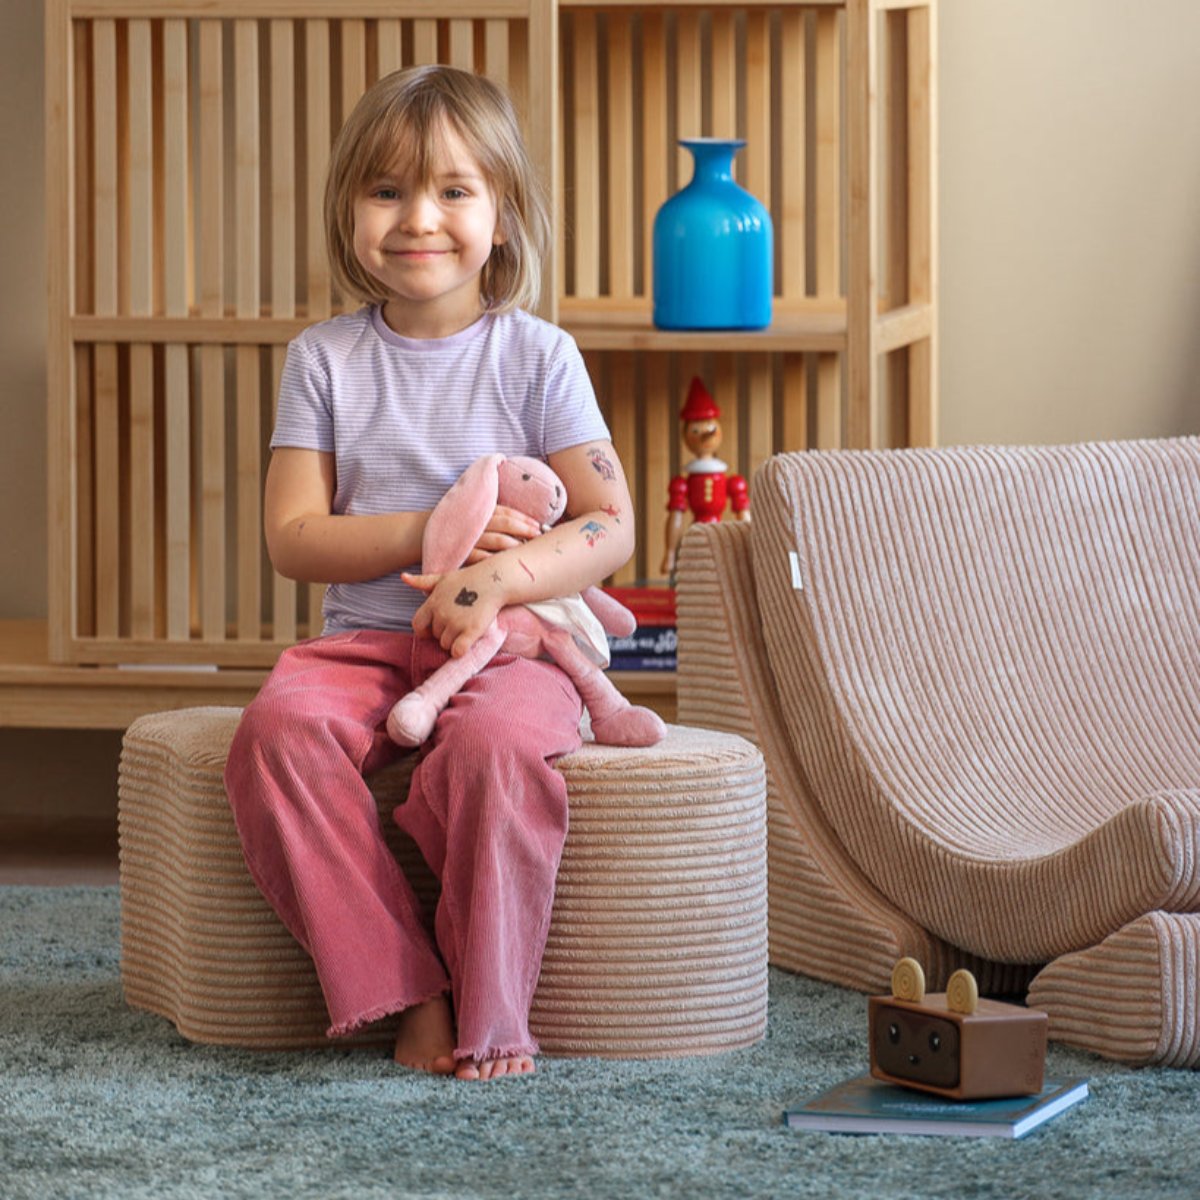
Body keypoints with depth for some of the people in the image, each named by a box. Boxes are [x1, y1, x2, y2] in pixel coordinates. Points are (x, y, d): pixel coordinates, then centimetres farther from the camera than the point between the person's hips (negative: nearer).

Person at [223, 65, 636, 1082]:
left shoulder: (537, 356, 3)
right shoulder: (325, 358, 8)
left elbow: (611, 526, -4)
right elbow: (293, 538, 2)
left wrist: (499, 576, -21)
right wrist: (431, 534, -12)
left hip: (508, 643, -2)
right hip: (365, 641, 2)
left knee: (499, 738, -37)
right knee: (281, 726, -31)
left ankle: (488, 1009, -21)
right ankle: (403, 994, -25)